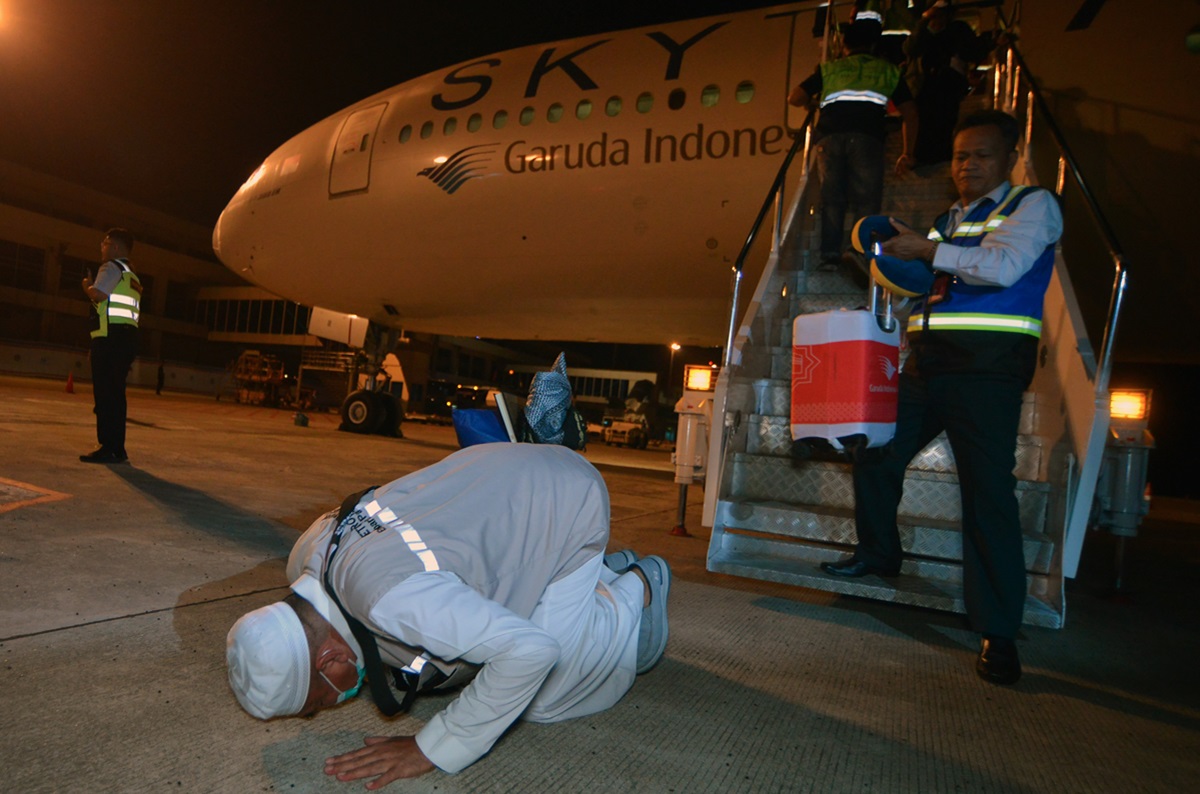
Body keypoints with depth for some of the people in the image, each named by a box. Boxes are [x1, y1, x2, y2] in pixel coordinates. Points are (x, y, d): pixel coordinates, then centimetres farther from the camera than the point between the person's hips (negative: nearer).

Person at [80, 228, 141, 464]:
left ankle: (108, 448, -11)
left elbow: (98, 294, -20)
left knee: (105, 393, -9)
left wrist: (87, 285, 2)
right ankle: (117, 449, 12)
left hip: (110, 338, -9)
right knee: (115, 394, 10)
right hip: (127, 337, 9)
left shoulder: (112, 267, -3)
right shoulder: (132, 276, 26)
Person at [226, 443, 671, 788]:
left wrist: (434, 749, -32)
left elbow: (529, 650, -42)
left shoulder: (387, 597, -41)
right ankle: (609, 570, 36)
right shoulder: (306, 558, -12)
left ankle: (636, 588, 15)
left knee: (541, 699, -2)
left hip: (566, 505, -8)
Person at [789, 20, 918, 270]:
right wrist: (907, 153, 26)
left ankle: (830, 256, -6)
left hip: (829, 135, 1)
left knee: (831, 198, 4)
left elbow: (795, 97, 19)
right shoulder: (887, 70, 26)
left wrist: (810, 101, 40)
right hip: (867, 136, -1)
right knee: (867, 200, -1)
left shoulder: (829, 68, 25)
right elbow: (909, 112, 21)